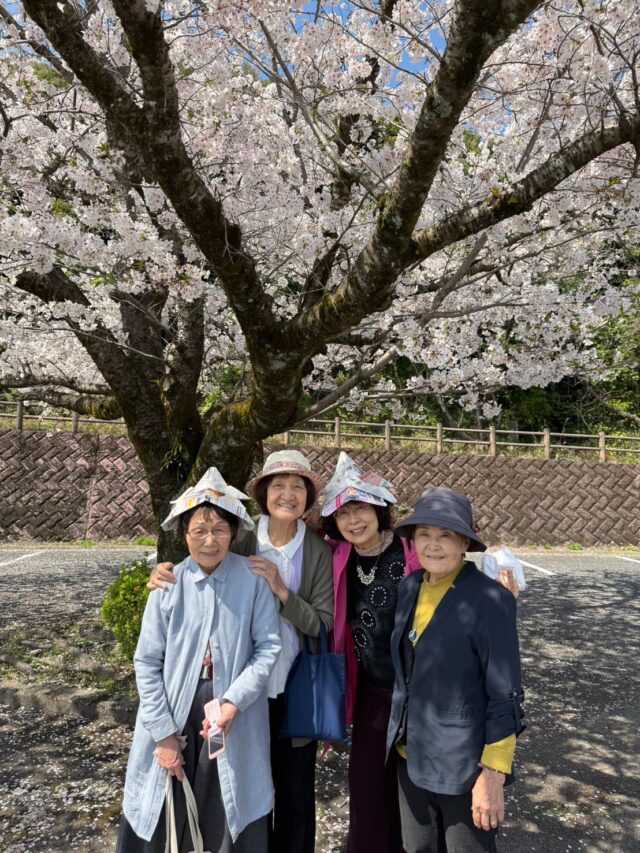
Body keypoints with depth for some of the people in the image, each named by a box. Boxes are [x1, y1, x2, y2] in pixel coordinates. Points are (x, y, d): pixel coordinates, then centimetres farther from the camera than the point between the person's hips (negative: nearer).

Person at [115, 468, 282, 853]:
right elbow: (147, 662, -4)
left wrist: (234, 701, -16)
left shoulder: (252, 579, -11)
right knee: (162, 822, 15)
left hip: (235, 714, -1)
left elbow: (269, 646, -7)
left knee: (232, 820, 13)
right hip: (175, 713, 1)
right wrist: (163, 731, -6)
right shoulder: (168, 584, -8)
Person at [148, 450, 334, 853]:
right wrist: (165, 575, -20)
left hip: (296, 691, 0)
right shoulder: (241, 544, -8)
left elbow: (322, 623, -11)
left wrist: (281, 591, -24)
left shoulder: (319, 552, -8)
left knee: (296, 795, 16)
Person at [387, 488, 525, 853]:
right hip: (410, 757, 6)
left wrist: (493, 774, -17)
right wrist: (401, 737, 13)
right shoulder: (410, 587, 0)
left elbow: (506, 696, -17)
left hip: (465, 767, -5)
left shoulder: (490, 600, -19)